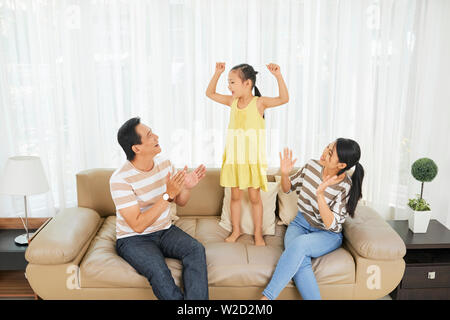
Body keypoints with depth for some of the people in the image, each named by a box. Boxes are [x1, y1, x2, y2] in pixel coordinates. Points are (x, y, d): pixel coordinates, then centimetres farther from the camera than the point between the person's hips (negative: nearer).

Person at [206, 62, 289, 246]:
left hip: (253, 159, -4)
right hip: (234, 158, 4)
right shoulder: (232, 101, 5)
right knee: (235, 195, 13)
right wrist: (217, 73, 6)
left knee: (254, 196, 6)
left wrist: (278, 76, -30)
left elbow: (284, 99, -21)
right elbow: (210, 93, 15)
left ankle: (258, 233, 21)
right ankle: (236, 230, 29)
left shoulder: (259, 102, -9)